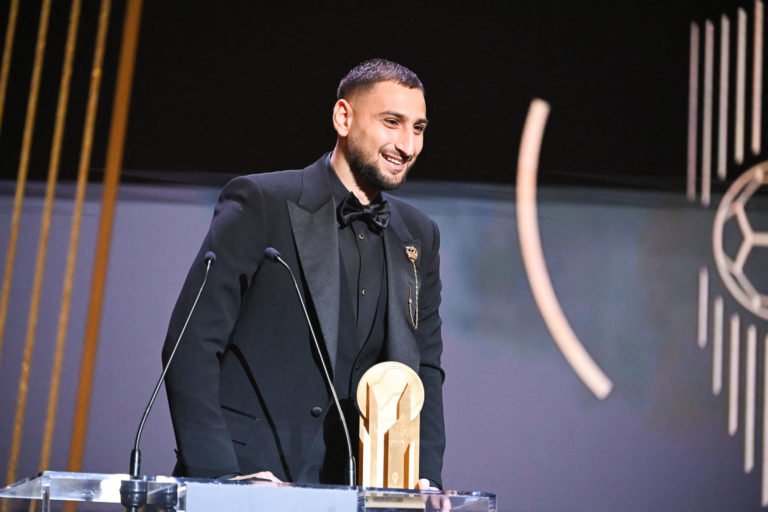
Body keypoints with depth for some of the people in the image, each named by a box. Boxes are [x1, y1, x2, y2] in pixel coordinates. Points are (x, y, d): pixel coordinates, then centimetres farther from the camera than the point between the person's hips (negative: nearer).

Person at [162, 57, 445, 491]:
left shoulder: (419, 237, 9)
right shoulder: (261, 203, -6)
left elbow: (424, 369, 11)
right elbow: (190, 344, -10)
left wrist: (426, 476, -1)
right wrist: (216, 472, -16)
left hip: (342, 483, 5)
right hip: (245, 475, -5)